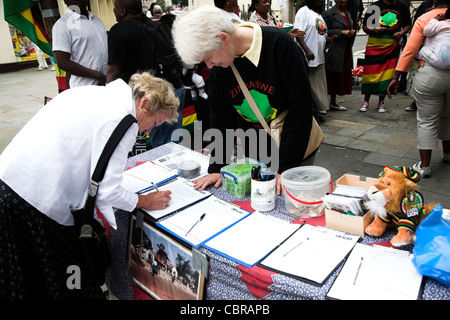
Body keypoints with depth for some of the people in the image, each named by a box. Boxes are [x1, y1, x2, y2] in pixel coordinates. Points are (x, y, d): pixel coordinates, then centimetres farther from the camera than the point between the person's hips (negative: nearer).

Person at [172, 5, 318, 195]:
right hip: (251, 151, 4)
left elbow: (300, 109, -19)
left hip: (294, 151, -3)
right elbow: (220, 118, 1)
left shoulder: (280, 44, -22)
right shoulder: (218, 65, -8)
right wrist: (217, 168, -2)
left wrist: (284, 169, -19)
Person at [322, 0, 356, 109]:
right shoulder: (328, 13, -6)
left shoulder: (348, 13, 18)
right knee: (331, 77, -6)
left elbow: (352, 27, 27)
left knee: (341, 77, 10)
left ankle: (333, 102, 20)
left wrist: (353, 31, 2)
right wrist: (342, 32, -18)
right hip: (333, 51, -8)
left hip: (345, 51, 8)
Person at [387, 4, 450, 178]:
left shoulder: (425, 18, -1)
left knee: (426, 121, 4)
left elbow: (410, 50, -5)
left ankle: (424, 166, 5)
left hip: (431, 75, -2)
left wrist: (396, 77, -2)